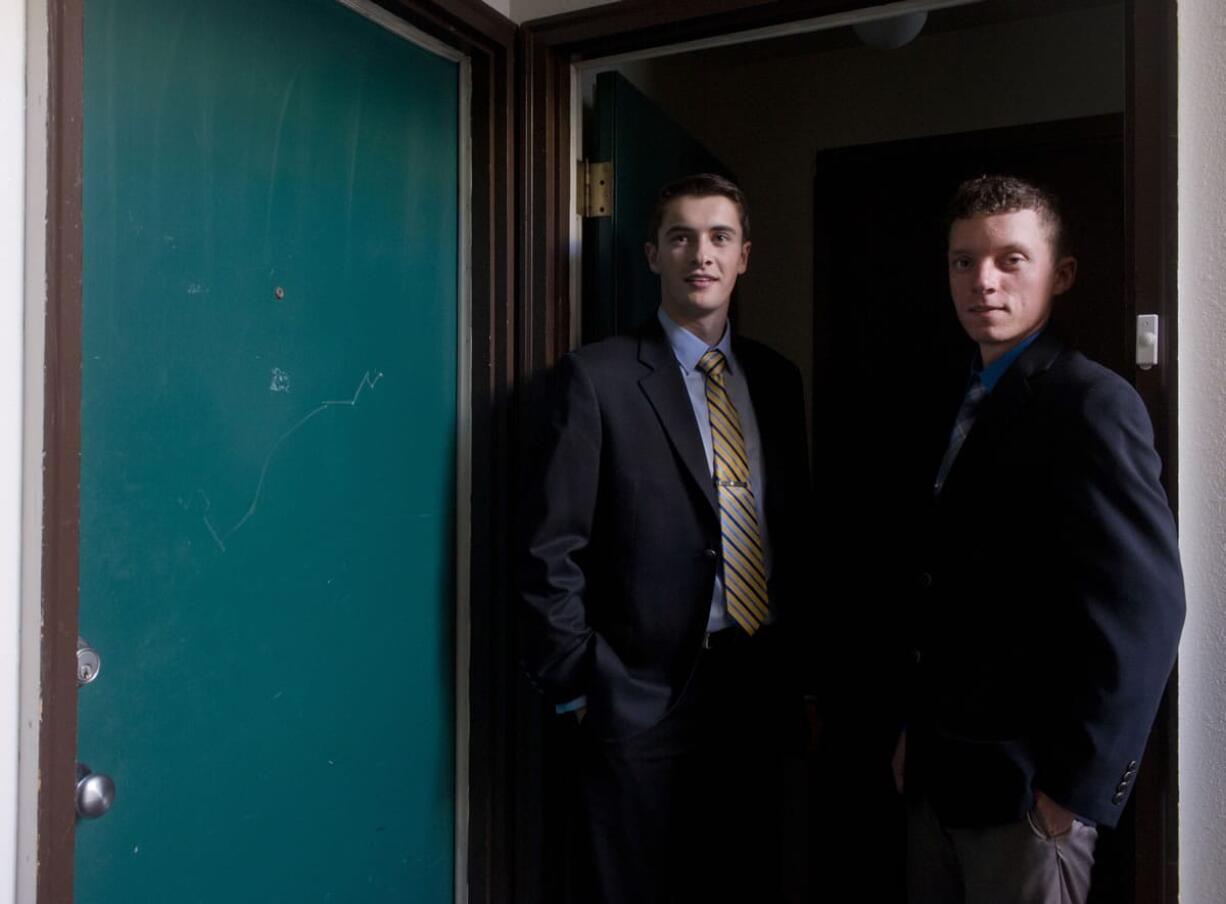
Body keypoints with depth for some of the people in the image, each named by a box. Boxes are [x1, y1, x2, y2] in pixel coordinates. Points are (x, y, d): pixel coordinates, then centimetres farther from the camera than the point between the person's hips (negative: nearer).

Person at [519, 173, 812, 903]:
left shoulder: (777, 377, 7)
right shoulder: (599, 376, -9)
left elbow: (797, 533, 12)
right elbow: (553, 551, -10)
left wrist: (801, 673, 11)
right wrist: (578, 689, -9)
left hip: (761, 686, 5)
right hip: (646, 695, -4)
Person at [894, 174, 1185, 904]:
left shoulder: (1092, 403, -15)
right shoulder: (960, 405, 9)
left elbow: (1146, 609, -20)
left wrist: (1077, 785, -17)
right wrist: (917, 731, 10)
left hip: (1024, 785, -7)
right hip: (939, 772, 7)